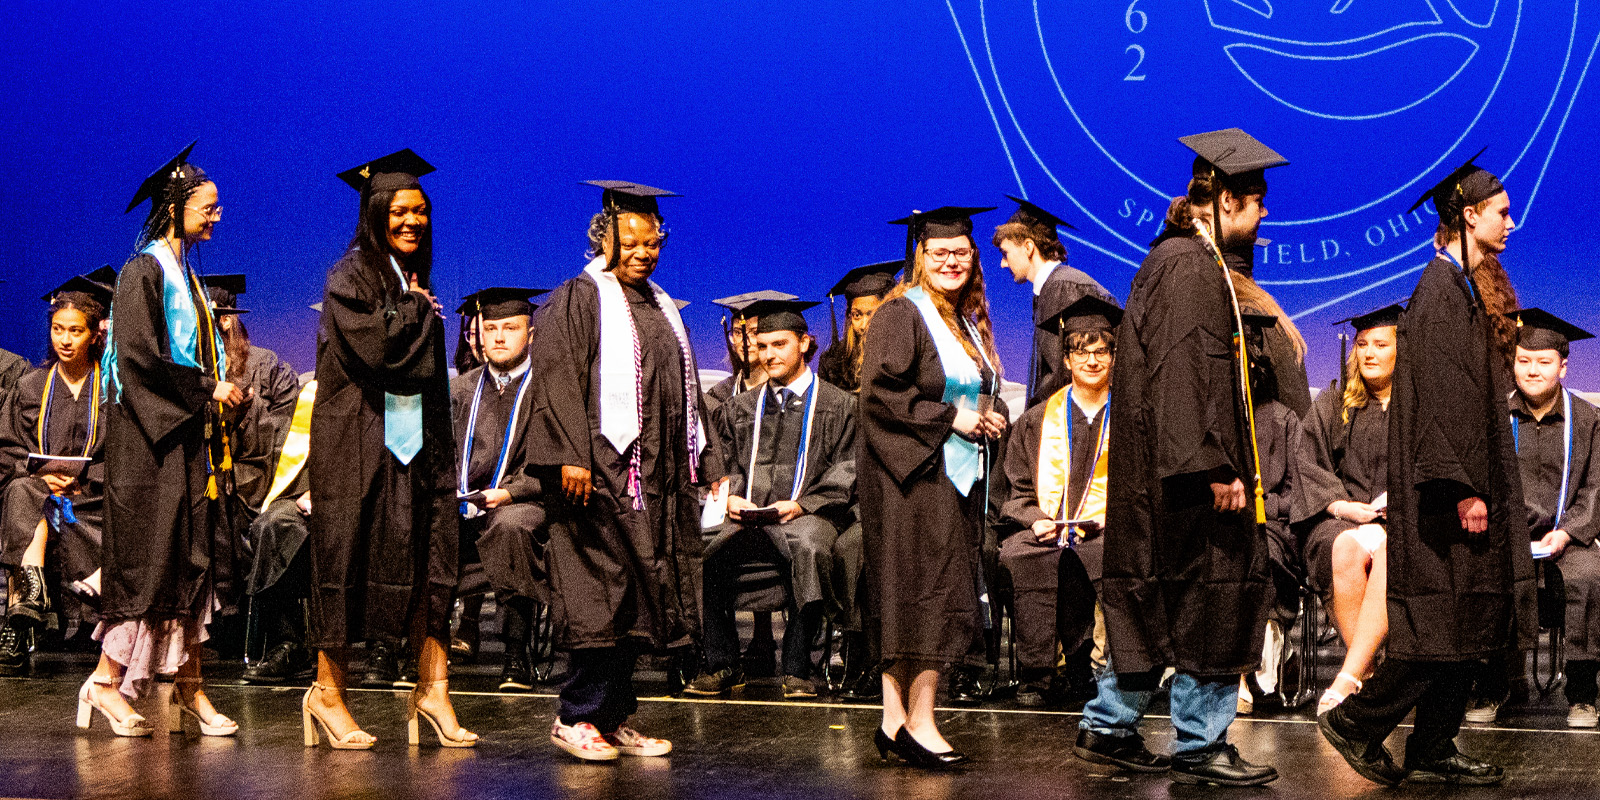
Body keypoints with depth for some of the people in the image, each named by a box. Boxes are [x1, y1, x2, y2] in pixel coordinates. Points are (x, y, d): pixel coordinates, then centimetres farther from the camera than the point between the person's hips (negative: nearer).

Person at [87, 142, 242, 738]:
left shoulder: (185, 276, 18)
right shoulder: (144, 271, -9)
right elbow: (138, 355, -18)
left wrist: (224, 391, 5)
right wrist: (206, 388, -14)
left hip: (190, 433, 9)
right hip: (150, 438, -9)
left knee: (195, 558, 4)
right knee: (150, 557, -8)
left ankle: (189, 688, 7)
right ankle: (105, 682, 1)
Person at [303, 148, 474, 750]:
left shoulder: (415, 283, 17)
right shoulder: (351, 277, -5)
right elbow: (374, 347, -20)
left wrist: (439, 445, 14)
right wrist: (415, 308, -4)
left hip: (415, 441, 6)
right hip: (358, 442, -6)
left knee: (428, 560, -3)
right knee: (351, 560, -2)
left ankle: (432, 689, -1)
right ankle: (327, 693, 8)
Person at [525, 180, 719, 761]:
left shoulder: (661, 307, 20)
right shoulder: (579, 301, -2)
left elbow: (685, 392, 24)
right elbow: (558, 382, -12)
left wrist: (704, 461, 18)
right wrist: (571, 456, -22)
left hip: (660, 477, 7)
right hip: (602, 472, -7)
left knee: (634, 598, 7)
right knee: (603, 594, -9)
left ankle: (613, 719, 13)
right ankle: (577, 718, -1)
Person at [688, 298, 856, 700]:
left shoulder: (838, 404, 12)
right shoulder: (741, 408, 25)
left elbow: (845, 472, 4)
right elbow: (726, 464, 22)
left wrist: (801, 503, -11)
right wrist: (732, 496, 0)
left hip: (808, 515, -3)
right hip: (747, 517, 3)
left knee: (808, 550, -40)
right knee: (697, 550, -29)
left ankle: (796, 668, -29)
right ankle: (721, 664, -18)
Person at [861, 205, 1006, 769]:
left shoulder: (967, 321, 18)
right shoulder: (900, 315, -8)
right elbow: (879, 393, -18)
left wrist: (989, 420, 6)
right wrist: (949, 417, -17)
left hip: (958, 477, 9)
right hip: (912, 476, -9)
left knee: (944, 595, 6)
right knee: (924, 594, -11)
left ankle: (896, 722, 10)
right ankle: (917, 723, -8)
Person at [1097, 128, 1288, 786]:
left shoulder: (1184, 260, 17)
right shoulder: (1189, 269, -15)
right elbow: (1185, 374, -22)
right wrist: (1215, 467, -24)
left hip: (1165, 472, 11)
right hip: (1190, 470, -11)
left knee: (1158, 602, 14)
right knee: (1209, 603, -3)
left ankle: (1111, 724, 20)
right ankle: (1199, 746, 5)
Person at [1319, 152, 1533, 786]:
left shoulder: (1469, 288, 18)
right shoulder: (1440, 289, -13)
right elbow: (1437, 399, -20)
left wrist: (1481, 485, 20)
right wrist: (1463, 489, -23)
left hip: (1474, 479, 10)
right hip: (1453, 480, -10)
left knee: (1467, 629, 8)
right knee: (1449, 624, -7)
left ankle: (1433, 754, 12)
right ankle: (1356, 722, 3)